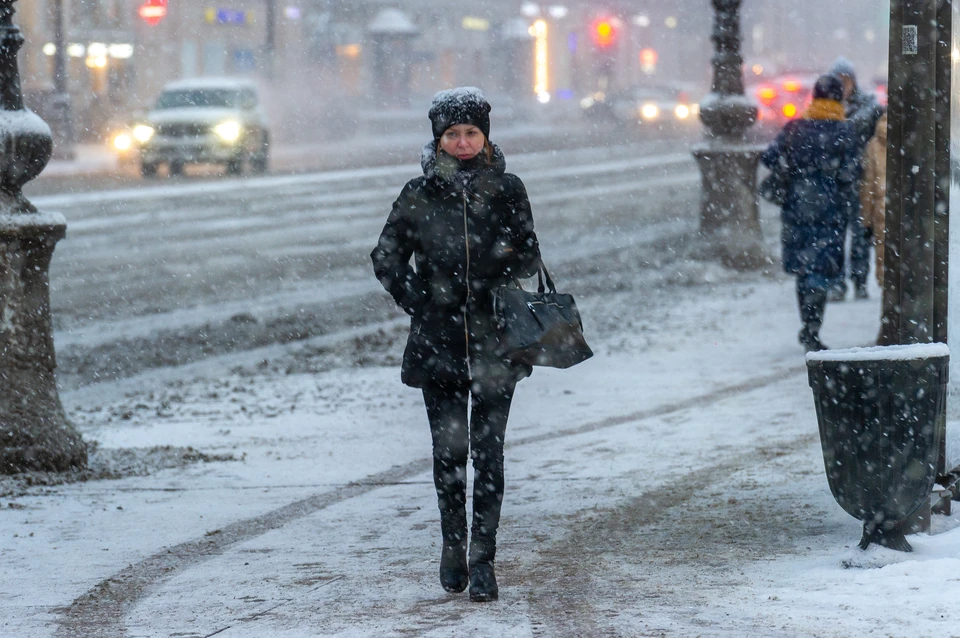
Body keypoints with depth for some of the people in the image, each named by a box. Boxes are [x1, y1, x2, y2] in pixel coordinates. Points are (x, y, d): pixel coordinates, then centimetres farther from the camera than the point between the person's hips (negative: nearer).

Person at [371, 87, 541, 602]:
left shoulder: (507, 191, 4)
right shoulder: (419, 195, 3)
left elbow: (529, 258, 9)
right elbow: (387, 259, 11)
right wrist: (416, 303, 0)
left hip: (494, 341, 0)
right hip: (438, 341, 0)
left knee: (488, 449, -3)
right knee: (449, 447, -1)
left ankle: (483, 559, 3)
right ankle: (453, 543, 20)